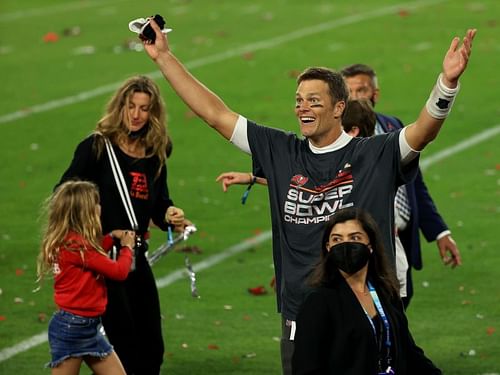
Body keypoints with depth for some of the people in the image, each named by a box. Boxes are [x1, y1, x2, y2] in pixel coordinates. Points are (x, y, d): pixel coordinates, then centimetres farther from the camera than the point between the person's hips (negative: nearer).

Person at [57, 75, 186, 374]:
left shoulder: (155, 155, 7)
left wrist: (170, 215, -8)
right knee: (125, 344, -6)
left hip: (136, 257, 6)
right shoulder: (97, 147, -9)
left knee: (152, 348, 10)